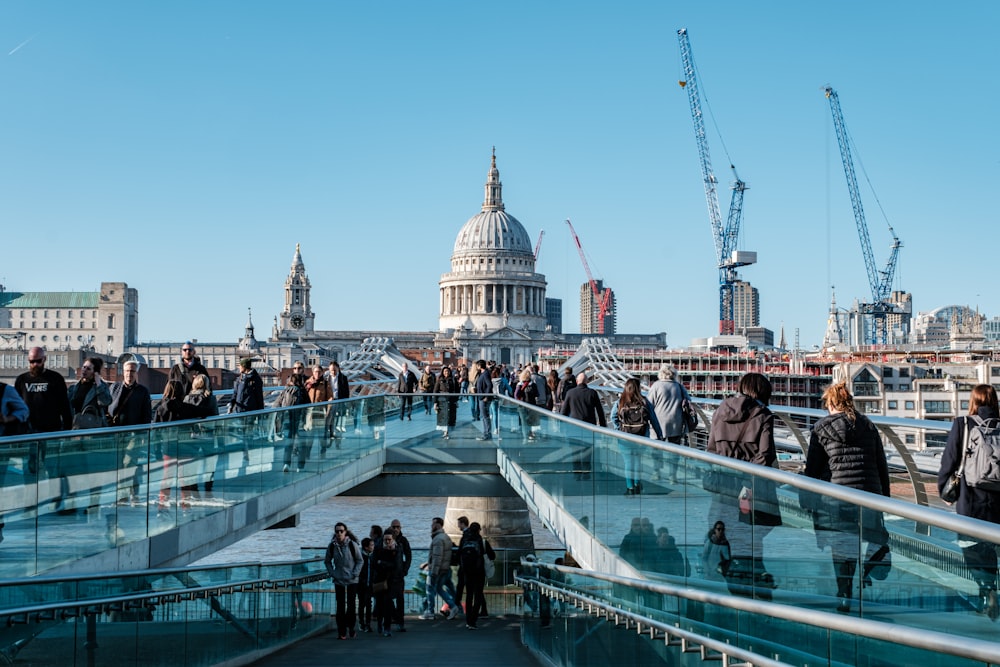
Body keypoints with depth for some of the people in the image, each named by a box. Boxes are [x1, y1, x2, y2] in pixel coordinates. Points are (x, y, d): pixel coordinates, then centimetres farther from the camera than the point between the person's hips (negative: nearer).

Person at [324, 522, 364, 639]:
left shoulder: (352, 545, -7)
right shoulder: (332, 546, -1)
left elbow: (360, 560, 3)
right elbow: (327, 561, 14)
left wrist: (355, 574, -7)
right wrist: (332, 573, 2)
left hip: (352, 580, -1)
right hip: (338, 580, 1)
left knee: (351, 604, -1)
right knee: (340, 605, 0)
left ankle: (351, 627, 14)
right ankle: (341, 631, 5)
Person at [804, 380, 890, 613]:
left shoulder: (822, 427, 2)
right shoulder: (868, 426, 13)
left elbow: (812, 468, 1)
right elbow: (882, 465, 13)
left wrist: (809, 501, 7)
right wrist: (884, 497, 18)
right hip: (869, 494, 3)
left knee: (841, 547, 3)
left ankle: (845, 596, 2)